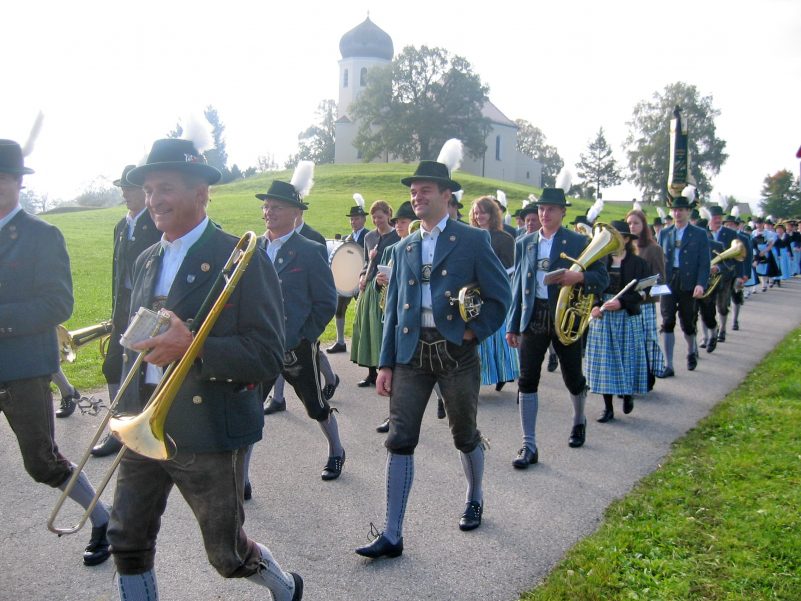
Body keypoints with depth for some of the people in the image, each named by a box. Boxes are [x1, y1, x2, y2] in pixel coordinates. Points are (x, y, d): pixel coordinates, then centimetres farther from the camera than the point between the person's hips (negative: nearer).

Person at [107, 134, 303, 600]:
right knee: (128, 543, 10)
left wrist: (193, 347, -30)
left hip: (208, 432, -6)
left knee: (227, 553, 9)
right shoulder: (147, 262, 10)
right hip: (143, 427, 6)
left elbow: (269, 355, -18)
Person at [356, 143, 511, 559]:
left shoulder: (473, 240, -1)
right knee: (399, 441, -2)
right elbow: (393, 308, 11)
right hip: (411, 353, 3)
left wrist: (475, 332, -11)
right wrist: (386, 363, 7)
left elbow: (499, 295, -1)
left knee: (465, 435, 13)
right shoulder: (403, 248, 12)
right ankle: (392, 535, 4)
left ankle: (475, 500, 41)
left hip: (455, 351, -3)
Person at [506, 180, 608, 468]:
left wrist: (580, 277, -23)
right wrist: (513, 325, 7)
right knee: (527, 380, -5)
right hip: (533, 317, 2)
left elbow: (602, 279, -1)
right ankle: (529, 445, 3)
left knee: (572, 378, 12)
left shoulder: (578, 242, -1)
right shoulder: (524, 243, 8)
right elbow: (517, 285, 10)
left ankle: (579, 421, 44)